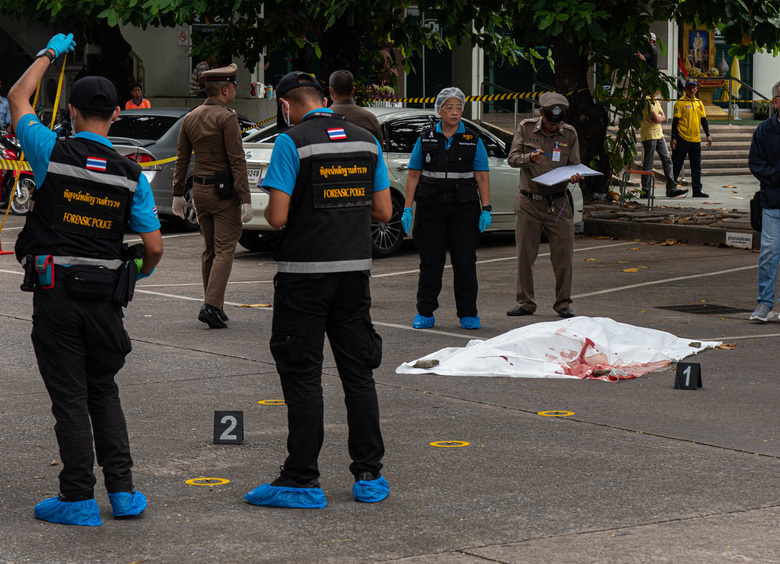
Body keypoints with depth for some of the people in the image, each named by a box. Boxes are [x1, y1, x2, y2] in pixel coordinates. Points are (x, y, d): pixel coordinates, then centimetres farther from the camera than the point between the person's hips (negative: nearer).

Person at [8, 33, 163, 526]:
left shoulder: (53, 152, -7)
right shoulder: (131, 175, -1)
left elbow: (18, 98, 10)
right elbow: (154, 246, 0)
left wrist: (50, 53, 24)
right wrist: (143, 271, 24)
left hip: (55, 295, -2)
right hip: (104, 296, 3)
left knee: (70, 396, 1)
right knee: (104, 392, 16)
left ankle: (79, 499, 3)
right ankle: (123, 491, 13)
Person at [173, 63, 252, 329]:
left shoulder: (190, 118, 9)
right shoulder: (226, 118, -13)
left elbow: (181, 159, 12)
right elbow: (237, 160, -17)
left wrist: (178, 193, 18)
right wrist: (245, 199, -18)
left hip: (199, 188, 7)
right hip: (223, 190, -7)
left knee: (209, 249, 15)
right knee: (224, 249, -5)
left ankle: (214, 307, 19)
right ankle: (211, 306, -16)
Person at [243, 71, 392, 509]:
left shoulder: (293, 142, -10)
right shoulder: (366, 141, 7)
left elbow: (277, 217, -15)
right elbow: (384, 211, 8)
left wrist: (272, 212, 7)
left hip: (305, 274, -5)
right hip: (355, 268, 5)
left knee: (303, 375, 0)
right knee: (358, 373, 11)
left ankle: (302, 481, 1)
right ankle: (370, 475, 15)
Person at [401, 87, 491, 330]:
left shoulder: (473, 140, 7)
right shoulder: (426, 139, 8)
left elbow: (482, 177, 4)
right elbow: (413, 175, 7)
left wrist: (486, 209, -5)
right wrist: (407, 208, 0)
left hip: (464, 209, 0)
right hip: (431, 208, 0)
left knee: (465, 262, 0)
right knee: (430, 261, 2)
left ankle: (468, 314, 8)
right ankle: (425, 313, 9)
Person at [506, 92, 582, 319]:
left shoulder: (569, 134, 2)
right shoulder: (526, 128, 0)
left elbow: (574, 165, 6)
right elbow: (512, 158, -2)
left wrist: (574, 177, -17)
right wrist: (530, 158, -22)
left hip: (558, 203, 0)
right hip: (528, 203, 0)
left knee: (563, 255, -2)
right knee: (524, 254, 3)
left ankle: (563, 303, 11)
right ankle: (525, 303, 14)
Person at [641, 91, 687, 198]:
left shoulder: (655, 101, 17)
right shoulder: (647, 101, -15)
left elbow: (663, 117, 10)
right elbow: (656, 118, -21)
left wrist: (657, 119, -9)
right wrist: (658, 118, -1)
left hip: (659, 134, 9)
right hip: (649, 135, -9)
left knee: (667, 160, 5)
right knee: (648, 164, -3)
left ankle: (672, 189, 6)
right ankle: (645, 190, 5)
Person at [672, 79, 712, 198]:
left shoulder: (699, 103, 12)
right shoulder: (680, 103, -4)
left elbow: (703, 120, 17)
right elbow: (675, 120, -7)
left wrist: (708, 135, 10)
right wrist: (673, 138, -12)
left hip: (696, 139, 5)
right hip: (682, 139, -5)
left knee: (696, 165, 5)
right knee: (677, 165, 0)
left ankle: (697, 190, 8)